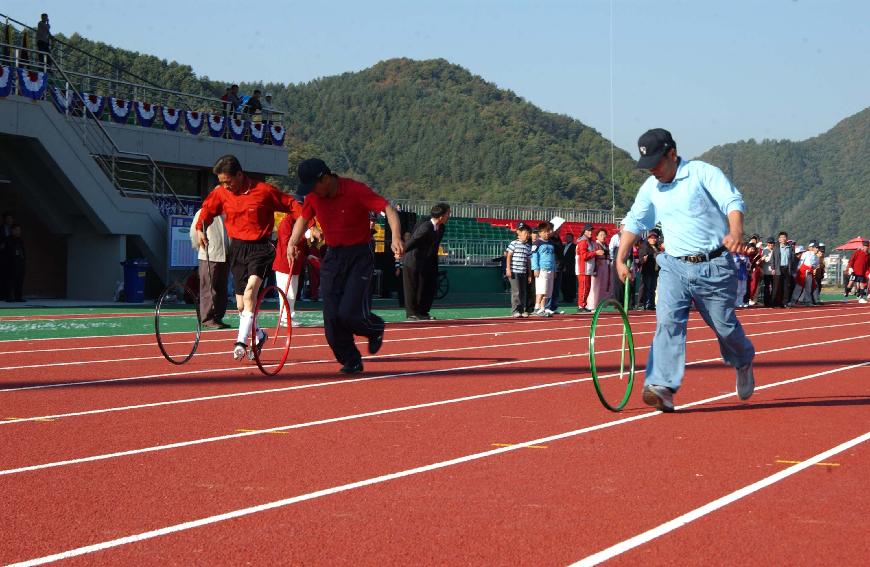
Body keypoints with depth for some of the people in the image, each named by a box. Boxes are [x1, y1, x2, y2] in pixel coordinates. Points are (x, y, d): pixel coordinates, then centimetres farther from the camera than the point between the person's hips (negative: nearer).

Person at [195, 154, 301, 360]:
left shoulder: (264, 190, -11)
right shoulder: (221, 193, 1)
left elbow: (292, 205, -3)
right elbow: (207, 209, 17)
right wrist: (200, 228, -1)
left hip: (261, 248, -5)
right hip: (237, 248, 5)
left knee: (250, 288, -27)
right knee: (241, 304, 7)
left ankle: (242, 342, -29)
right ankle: (258, 335, 33)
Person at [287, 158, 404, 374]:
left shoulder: (356, 190, -17)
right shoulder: (313, 197, -1)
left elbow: (388, 209, -18)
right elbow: (303, 218, 18)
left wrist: (396, 238, -35)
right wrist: (293, 242, -1)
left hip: (360, 256, -5)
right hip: (332, 257, 5)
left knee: (349, 313, -15)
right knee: (332, 318, -2)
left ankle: (376, 328, 19)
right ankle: (351, 361, 13)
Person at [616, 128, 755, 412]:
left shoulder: (703, 173, -8)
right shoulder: (650, 188, 9)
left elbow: (733, 202, -19)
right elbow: (634, 222, 19)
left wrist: (736, 232, -38)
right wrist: (621, 259, 9)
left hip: (714, 266, -3)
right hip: (674, 266, 4)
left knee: (724, 326, 7)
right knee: (667, 320, -16)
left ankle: (743, 362, 40)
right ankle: (662, 387, -23)